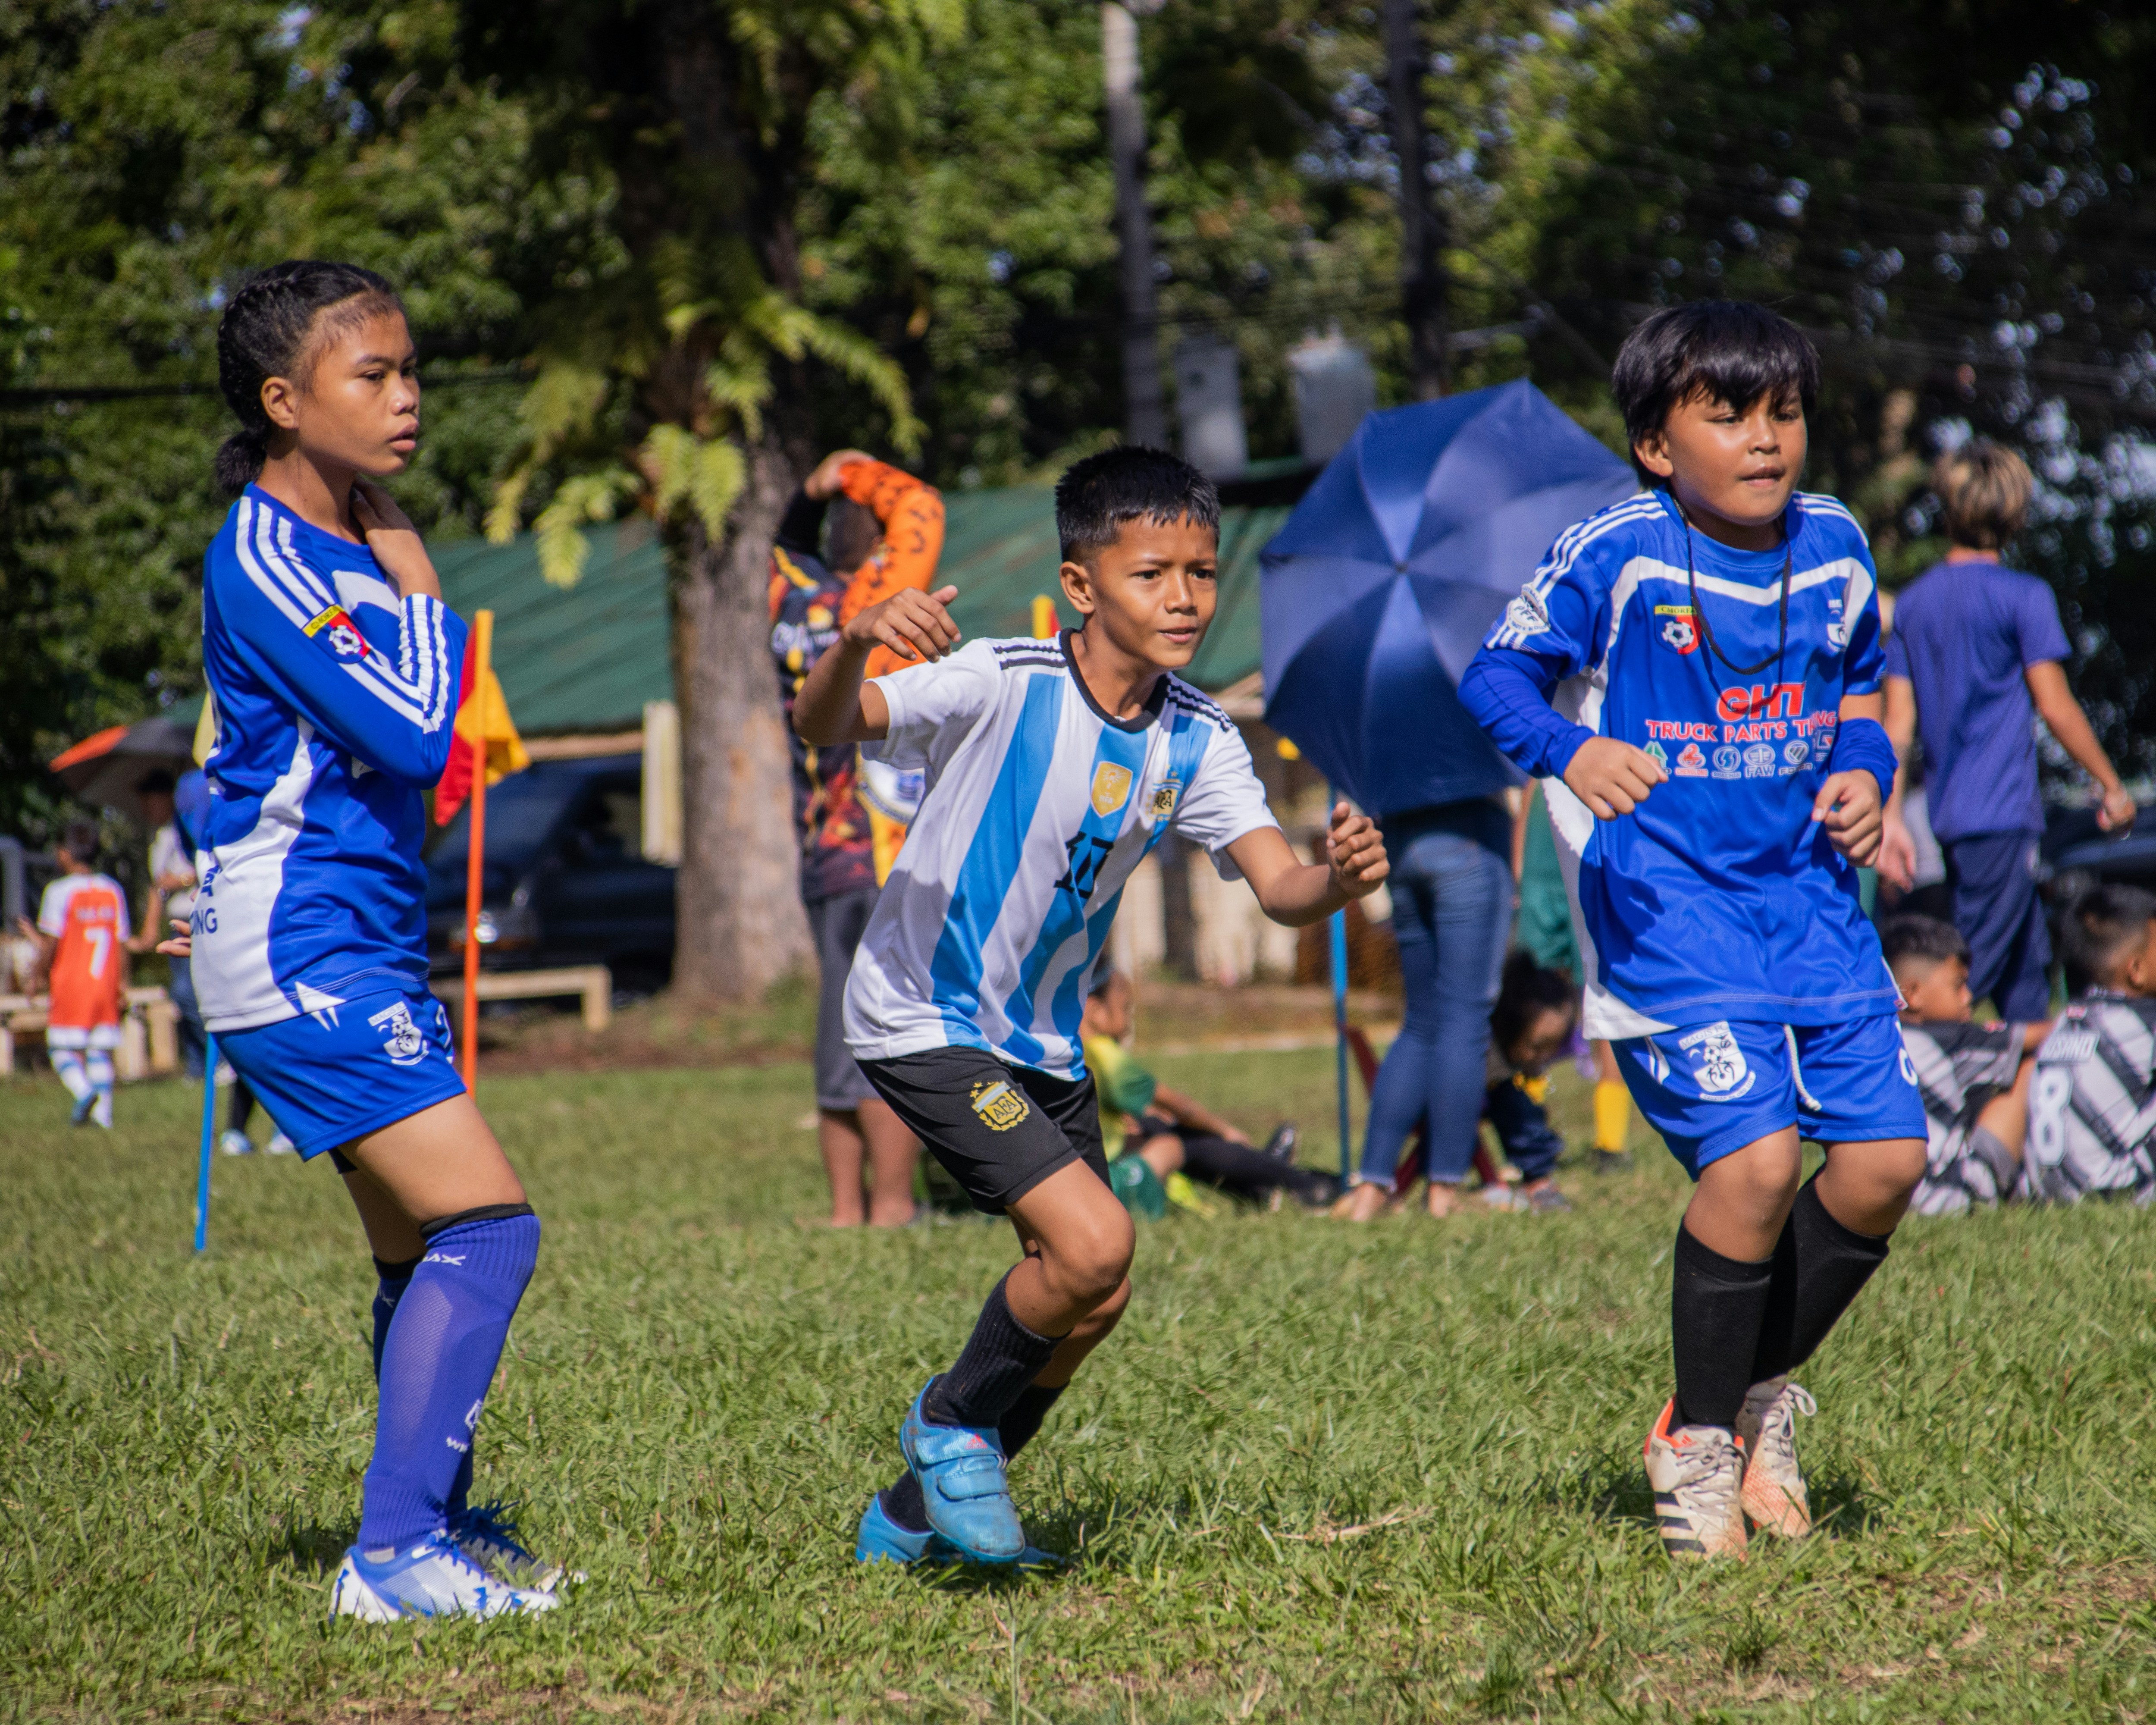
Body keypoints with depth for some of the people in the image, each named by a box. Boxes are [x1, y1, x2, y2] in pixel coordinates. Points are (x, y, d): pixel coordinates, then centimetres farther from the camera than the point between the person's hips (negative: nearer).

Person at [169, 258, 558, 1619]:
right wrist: (419, 589, -8)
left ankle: (438, 1528, 25)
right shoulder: (263, 555, -15)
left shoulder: (345, 545, 13)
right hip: (304, 958, -9)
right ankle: (393, 1554, -15)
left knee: (422, 1252, 14)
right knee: (489, 1226, -16)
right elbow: (413, 735, -21)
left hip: (364, 944, 9)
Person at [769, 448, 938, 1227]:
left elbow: (790, 544, 30)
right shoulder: (870, 609, -11)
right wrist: (855, 478, 4)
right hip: (888, 867, -8)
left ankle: (848, 1208, 11)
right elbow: (920, 510, -10)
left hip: (822, 862, 8)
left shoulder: (796, 605, 9)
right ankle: (892, 1208, -8)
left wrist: (817, 490, 15)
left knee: (847, 1037, 10)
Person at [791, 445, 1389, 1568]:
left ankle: (915, 1514, 30)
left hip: (1043, 1041, 7)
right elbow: (823, 726, -31)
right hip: (922, 1020, -7)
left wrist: (1339, 879, -37)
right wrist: (855, 646, -53)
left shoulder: (1197, 740, -5)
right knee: (1093, 1241, -21)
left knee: (1091, 1303, 11)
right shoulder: (1002, 685, -21)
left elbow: (1278, 886, -14)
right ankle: (955, 1420, 6)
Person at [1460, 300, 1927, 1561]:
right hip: (1670, 901, -6)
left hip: (1809, 891, 6)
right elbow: (1496, 677, -4)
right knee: (1754, 1157, -19)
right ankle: (1699, 1445, 3)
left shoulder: (1836, 548, 6)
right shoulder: (1615, 557, -10)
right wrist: (1571, 750, -24)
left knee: (1887, 1159, -3)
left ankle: (1758, 1395, 22)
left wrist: (1865, 774, 0)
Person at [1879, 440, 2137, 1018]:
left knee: (2028, 966, 16)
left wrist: (1891, 817, 9)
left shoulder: (1914, 601, 10)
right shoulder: (2023, 597, -8)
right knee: (1973, 967, -9)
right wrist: (2112, 786, 2)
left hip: (1948, 813, 7)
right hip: (2001, 812, -7)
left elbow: (1899, 721, 8)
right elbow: (2055, 706, -8)